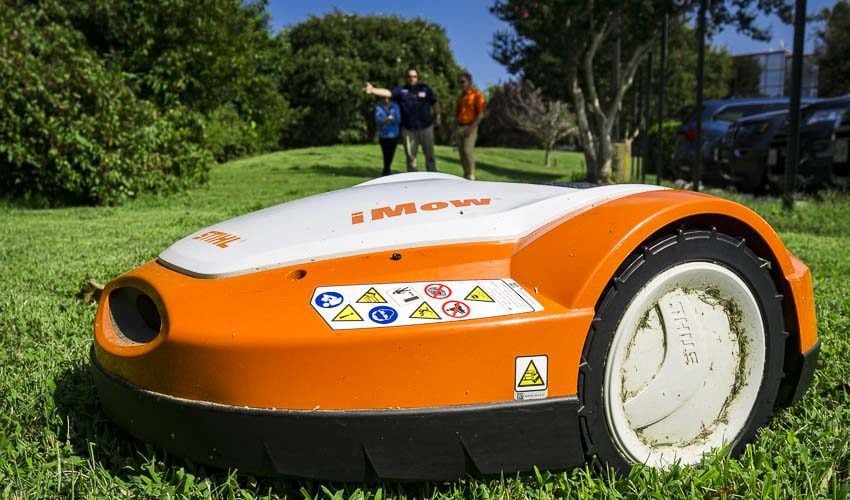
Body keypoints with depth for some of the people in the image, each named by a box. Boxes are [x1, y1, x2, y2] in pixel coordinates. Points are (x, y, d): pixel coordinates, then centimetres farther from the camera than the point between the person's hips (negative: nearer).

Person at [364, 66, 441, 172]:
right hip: (408, 129, 0)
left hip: (426, 127, 0)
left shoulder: (425, 89, 1)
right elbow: (387, 92, -18)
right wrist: (373, 90, -35)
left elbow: (435, 103, 10)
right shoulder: (401, 90, -2)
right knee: (410, 156, 8)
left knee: (429, 154, 8)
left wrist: (437, 117, 11)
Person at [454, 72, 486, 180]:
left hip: (470, 127, -7)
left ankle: (471, 175, -8)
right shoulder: (461, 96, 17)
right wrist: (455, 129, 13)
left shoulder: (477, 94, -5)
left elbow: (481, 114, -10)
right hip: (459, 127, 7)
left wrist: (472, 127, -18)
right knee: (461, 152, 6)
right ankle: (466, 174, 15)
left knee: (468, 151, -15)